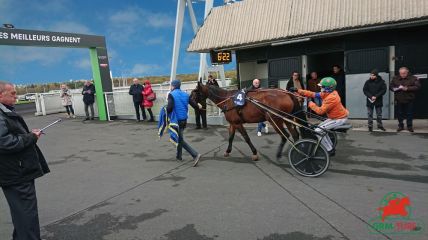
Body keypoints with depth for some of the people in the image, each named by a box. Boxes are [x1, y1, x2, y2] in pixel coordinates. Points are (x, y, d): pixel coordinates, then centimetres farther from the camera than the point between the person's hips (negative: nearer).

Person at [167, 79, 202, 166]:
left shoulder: (171, 94, -11)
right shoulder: (185, 94, 6)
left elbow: (170, 107, -26)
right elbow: (194, 104, 5)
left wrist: (166, 112, -6)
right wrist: (198, 106, 27)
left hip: (177, 120, -7)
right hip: (184, 119, 7)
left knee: (181, 140, 0)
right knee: (179, 137, 23)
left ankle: (195, 155, -13)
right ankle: (179, 156, 33)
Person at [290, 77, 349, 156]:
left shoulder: (331, 98, -27)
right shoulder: (327, 93, 2)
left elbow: (320, 111, -26)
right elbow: (313, 94, 2)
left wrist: (310, 103, -13)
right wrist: (298, 90, -2)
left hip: (339, 119, -10)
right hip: (336, 116, 10)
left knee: (318, 130, -12)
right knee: (321, 128, 19)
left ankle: (330, 151, 0)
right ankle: (331, 147, 28)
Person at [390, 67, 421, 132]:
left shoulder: (413, 78, -2)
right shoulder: (395, 78, 5)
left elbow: (417, 86, -10)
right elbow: (390, 86, 5)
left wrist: (407, 88, -21)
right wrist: (396, 88, -15)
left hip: (409, 100, -2)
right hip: (399, 100, 2)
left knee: (409, 114, 5)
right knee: (399, 114, 9)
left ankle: (409, 126, 18)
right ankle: (401, 126, 21)